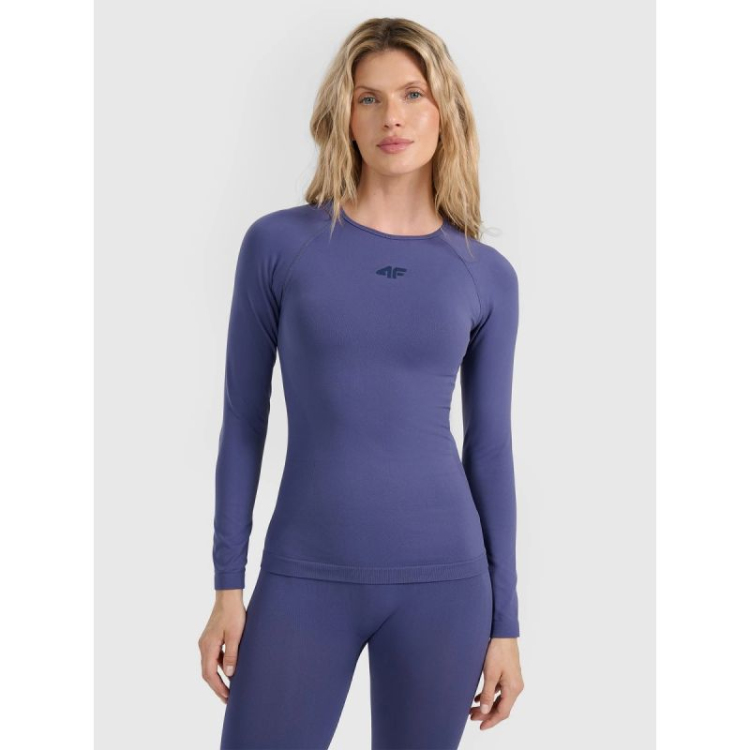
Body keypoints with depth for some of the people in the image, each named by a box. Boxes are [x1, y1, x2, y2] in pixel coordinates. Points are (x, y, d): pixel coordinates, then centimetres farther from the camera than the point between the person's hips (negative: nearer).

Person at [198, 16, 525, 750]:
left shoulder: (487, 276, 3)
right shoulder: (278, 242, -1)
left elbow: (490, 450, 6)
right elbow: (243, 421, 2)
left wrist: (505, 622, 5)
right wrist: (227, 587, -1)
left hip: (442, 580, 1)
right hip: (304, 579, -1)